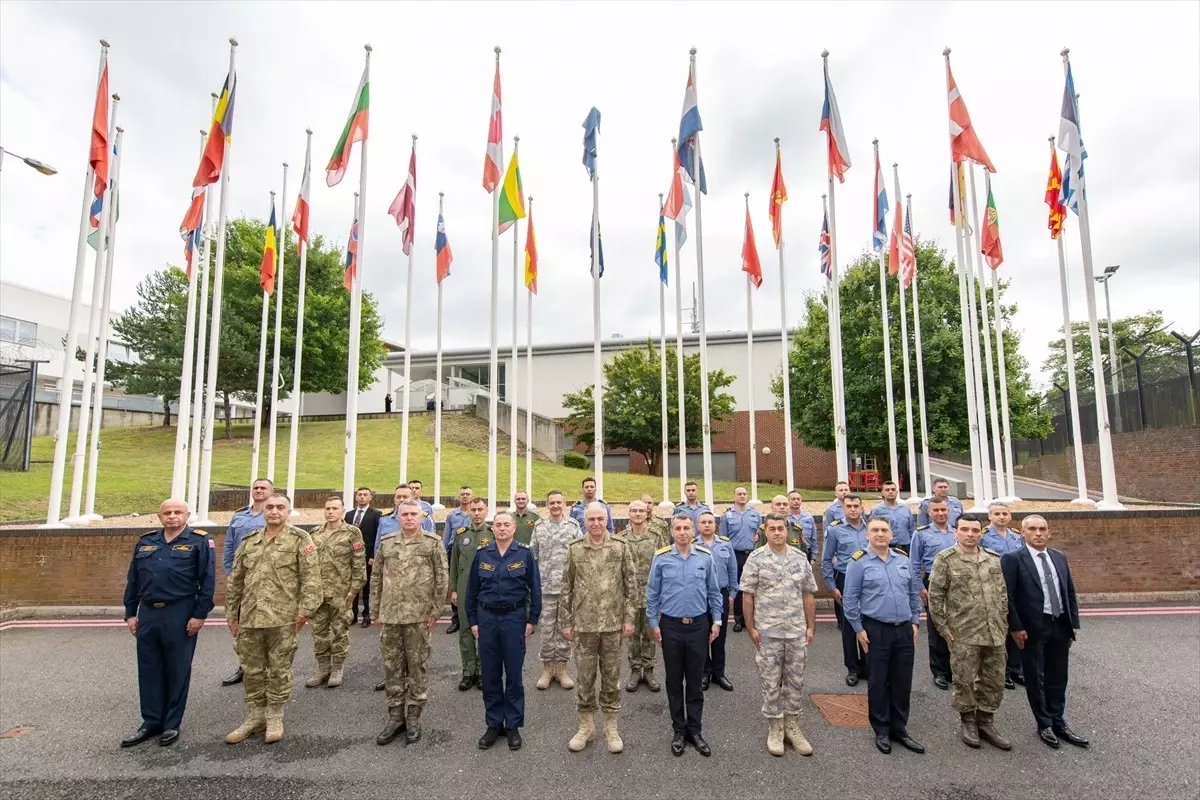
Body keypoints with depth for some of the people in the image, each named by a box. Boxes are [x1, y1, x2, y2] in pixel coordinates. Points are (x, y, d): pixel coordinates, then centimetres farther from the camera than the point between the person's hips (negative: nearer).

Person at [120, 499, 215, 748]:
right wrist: (130, 613, 10)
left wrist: (200, 614, -12)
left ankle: (172, 724, 18)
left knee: (177, 671, 5)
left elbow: (208, 581, -8)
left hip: (180, 615, -5)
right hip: (148, 614, 5)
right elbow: (133, 580, 15)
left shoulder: (199, 542, -5)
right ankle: (151, 722, 25)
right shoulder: (145, 542, 11)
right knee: (149, 670, 12)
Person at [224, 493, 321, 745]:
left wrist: (305, 609, -15)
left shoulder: (300, 539, -5)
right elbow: (235, 581, 16)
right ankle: (254, 717, 29)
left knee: (279, 670, 6)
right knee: (252, 670, 14)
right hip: (250, 618, 5)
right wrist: (231, 613, 14)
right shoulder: (248, 542, 11)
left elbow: (311, 578, -10)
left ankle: (275, 718, 21)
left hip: (283, 618, -5)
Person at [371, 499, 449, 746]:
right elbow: (377, 578, 12)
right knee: (392, 667, 11)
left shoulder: (433, 542, -5)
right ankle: (395, 716, 25)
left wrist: (436, 611, -9)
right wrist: (375, 609, 9)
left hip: (419, 615, -4)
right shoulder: (386, 543, 7)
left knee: (417, 666, 6)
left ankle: (413, 718, 20)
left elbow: (442, 578, -5)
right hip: (390, 615, 4)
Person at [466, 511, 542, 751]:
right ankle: (494, 724, 24)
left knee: (514, 674, 7)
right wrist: (472, 621, 4)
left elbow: (535, 589, -1)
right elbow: (472, 590, 6)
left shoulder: (524, 554, -5)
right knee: (490, 675, 10)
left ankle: (513, 725, 21)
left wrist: (532, 620, -4)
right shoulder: (481, 555, 1)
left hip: (514, 617, -2)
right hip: (487, 618, 2)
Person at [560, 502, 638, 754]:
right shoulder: (575, 549, -2)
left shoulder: (621, 548, -3)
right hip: (583, 623, 0)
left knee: (611, 677, 10)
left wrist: (629, 617, -4)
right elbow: (566, 588, 2)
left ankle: (611, 728, 25)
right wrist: (565, 622, 0)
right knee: (585, 677, 10)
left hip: (613, 624, 0)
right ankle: (586, 726, 27)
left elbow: (631, 585, 0)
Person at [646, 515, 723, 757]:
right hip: (671, 626, 0)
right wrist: (653, 623, -1)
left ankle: (695, 730, 24)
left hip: (699, 626, 1)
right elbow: (652, 594, 0)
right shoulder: (661, 558, -6)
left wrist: (716, 620, 4)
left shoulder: (705, 557, -3)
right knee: (674, 681, 11)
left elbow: (713, 592, 6)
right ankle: (679, 730, 25)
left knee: (695, 681, 10)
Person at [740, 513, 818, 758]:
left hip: (797, 630, 3)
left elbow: (808, 595, 7)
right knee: (771, 682, 7)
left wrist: (811, 626, 5)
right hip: (767, 632, -3)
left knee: (795, 680, 12)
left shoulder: (800, 558, 2)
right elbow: (748, 596, -5)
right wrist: (750, 628, -8)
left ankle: (792, 726, 28)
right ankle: (775, 728, 23)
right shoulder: (756, 559, -7)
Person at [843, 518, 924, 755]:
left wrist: (915, 622, 10)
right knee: (878, 682, 6)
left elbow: (914, 593, 14)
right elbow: (850, 599, -7)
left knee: (903, 682, 12)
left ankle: (899, 729, 28)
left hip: (904, 630, 4)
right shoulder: (859, 562, -9)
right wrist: (858, 629, -8)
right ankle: (881, 731, 21)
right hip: (876, 630, -4)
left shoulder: (903, 559, 6)